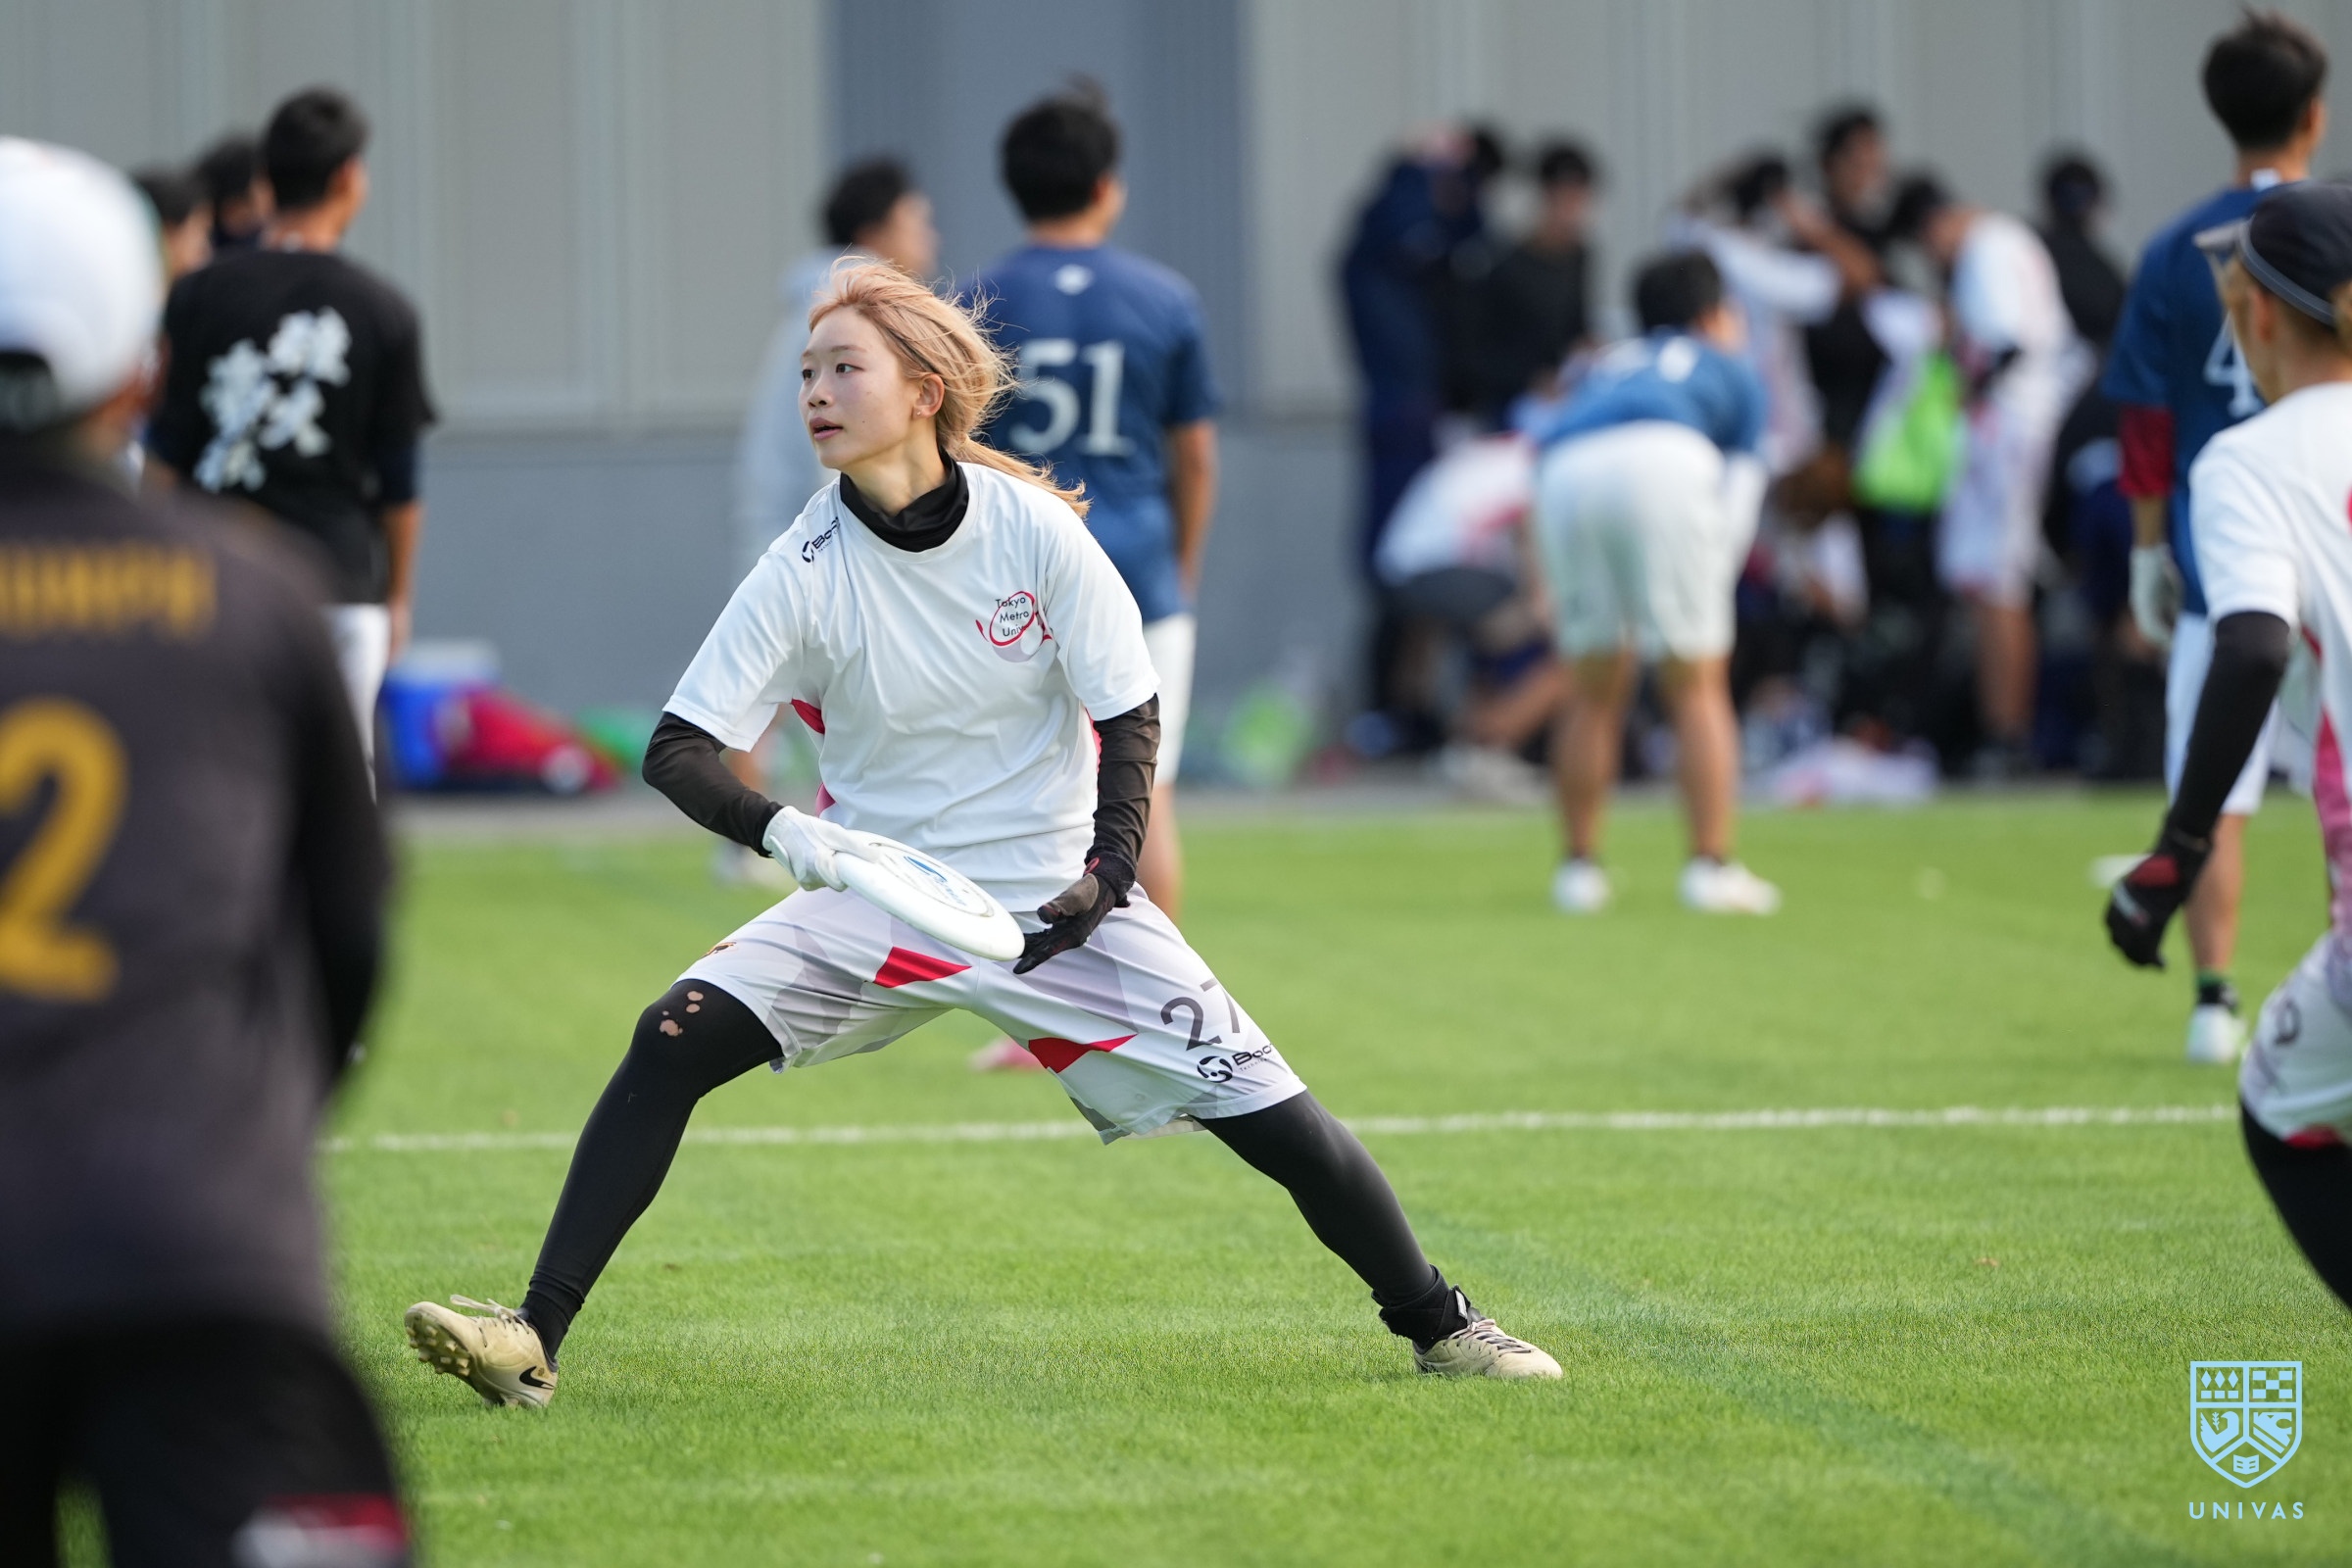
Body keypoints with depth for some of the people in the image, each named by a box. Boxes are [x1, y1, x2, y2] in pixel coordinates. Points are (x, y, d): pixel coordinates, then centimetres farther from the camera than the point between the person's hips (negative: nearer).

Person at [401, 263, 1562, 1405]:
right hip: (875, 900, 0)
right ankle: (534, 1341, -20)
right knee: (675, 1041, -21)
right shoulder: (804, 574, -11)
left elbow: (1129, 714, -3)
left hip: (1051, 898, 0)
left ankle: (1437, 1326, 15)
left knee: (1265, 1110, -7)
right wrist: (782, 832, -31)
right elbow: (677, 751, -12)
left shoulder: (1034, 530, -11)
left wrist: (1109, 872, -18)